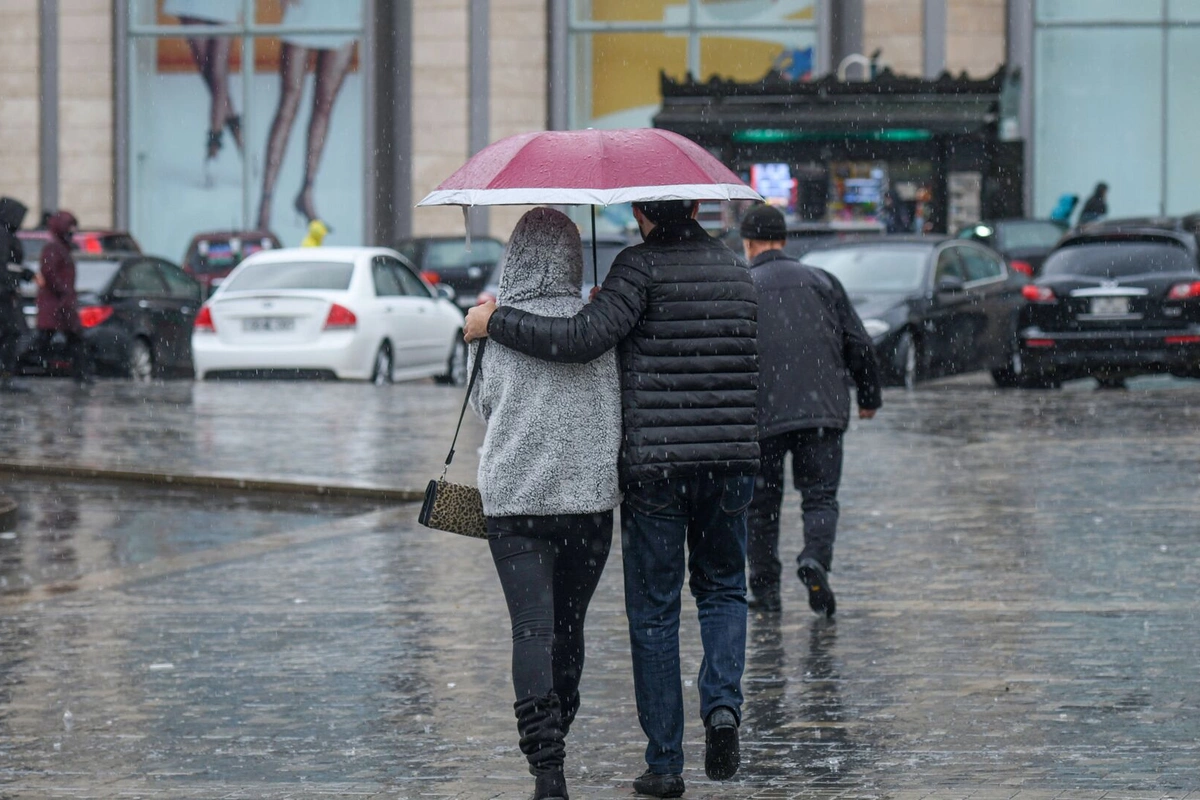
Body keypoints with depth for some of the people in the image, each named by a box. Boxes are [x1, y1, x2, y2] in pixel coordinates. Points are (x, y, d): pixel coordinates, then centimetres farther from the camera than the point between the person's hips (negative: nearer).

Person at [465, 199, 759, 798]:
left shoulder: (642, 267, -10)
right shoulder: (736, 271, 9)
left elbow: (581, 340, -22)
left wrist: (494, 321, -12)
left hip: (654, 462, -4)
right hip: (732, 457, 4)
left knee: (653, 611, 5)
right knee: (722, 589, 21)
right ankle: (723, 703, -5)